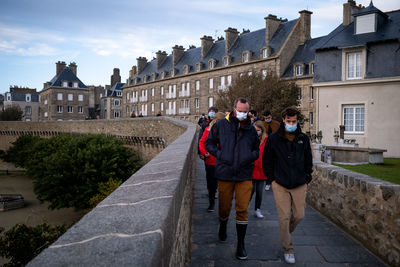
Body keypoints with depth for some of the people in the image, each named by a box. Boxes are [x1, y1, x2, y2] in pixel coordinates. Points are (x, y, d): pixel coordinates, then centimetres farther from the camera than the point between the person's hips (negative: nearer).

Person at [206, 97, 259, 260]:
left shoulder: (251, 129, 6)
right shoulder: (221, 125, 0)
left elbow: (256, 150, 17)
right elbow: (209, 143, 8)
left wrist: (250, 156, -6)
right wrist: (219, 154, -10)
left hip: (244, 175, 1)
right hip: (225, 173, 0)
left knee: (242, 210, 0)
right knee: (224, 206, 13)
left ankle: (241, 244, 14)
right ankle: (223, 227, 46)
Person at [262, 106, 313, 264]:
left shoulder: (303, 139, 1)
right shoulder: (273, 139, -6)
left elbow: (308, 161, 13)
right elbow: (267, 161, 3)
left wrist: (307, 178, 9)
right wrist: (272, 179, 0)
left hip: (299, 185, 3)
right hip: (280, 185, -2)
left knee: (299, 215, 6)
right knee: (284, 217, -1)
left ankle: (286, 232, 38)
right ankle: (288, 249, 14)